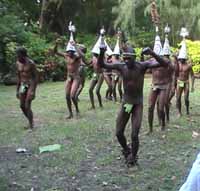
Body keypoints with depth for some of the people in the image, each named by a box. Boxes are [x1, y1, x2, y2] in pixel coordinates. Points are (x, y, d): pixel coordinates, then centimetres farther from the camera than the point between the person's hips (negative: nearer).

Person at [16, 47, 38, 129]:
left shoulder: (31, 63, -15)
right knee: (22, 106, 5)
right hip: (23, 85, 6)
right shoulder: (18, 63, 4)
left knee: (27, 106, -10)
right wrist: (17, 90, 13)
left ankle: (31, 125, 2)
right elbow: (19, 77, 13)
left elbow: (36, 77, -13)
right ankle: (31, 121, 23)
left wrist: (33, 91, -18)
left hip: (31, 85, -6)